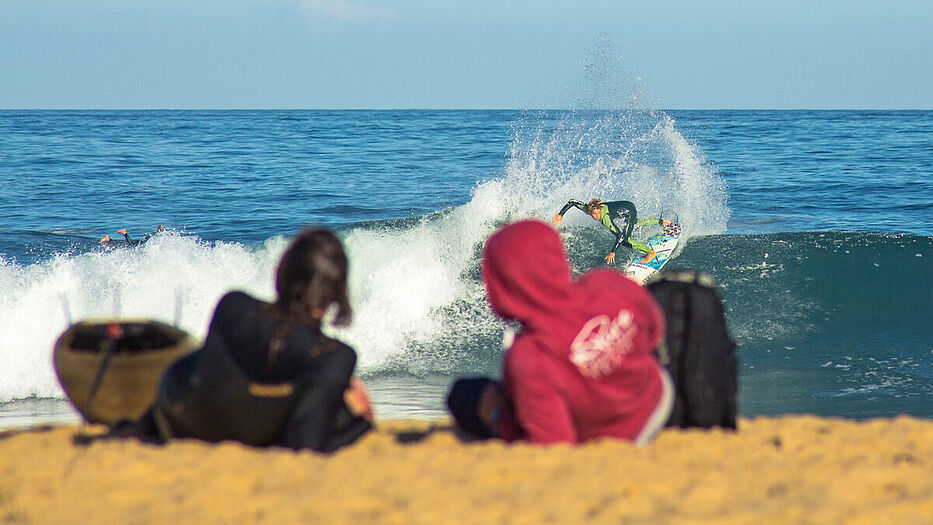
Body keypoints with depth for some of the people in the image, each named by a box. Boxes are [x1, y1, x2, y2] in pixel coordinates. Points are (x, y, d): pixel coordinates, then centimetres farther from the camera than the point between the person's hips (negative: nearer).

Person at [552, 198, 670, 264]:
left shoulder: (605, 218, -41)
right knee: (634, 224, 36)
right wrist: (560, 215, -21)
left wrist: (613, 252, -46)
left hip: (629, 210, -8)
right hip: (623, 206, 8)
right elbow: (572, 202, -15)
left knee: (625, 240, -17)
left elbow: (620, 234, -43)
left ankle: (651, 252, 0)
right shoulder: (589, 209, -25)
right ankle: (660, 222, 59)